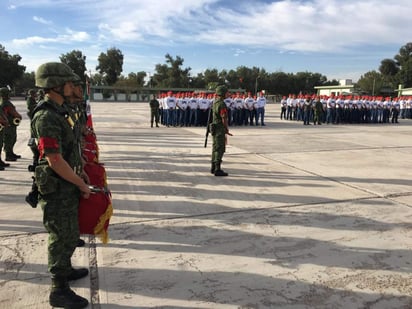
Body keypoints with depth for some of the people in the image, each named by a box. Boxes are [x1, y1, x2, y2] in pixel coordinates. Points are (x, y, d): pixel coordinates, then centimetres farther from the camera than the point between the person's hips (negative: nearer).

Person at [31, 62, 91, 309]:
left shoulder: (59, 111, 9)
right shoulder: (46, 117, -22)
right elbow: (55, 161, -25)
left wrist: (79, 180, 17)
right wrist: (81, 184, -15)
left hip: (68, 185, 9)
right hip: (57, 188, -9)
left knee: (70, 233, 22)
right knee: (62, 237, 2)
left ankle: (66, 269, 41)